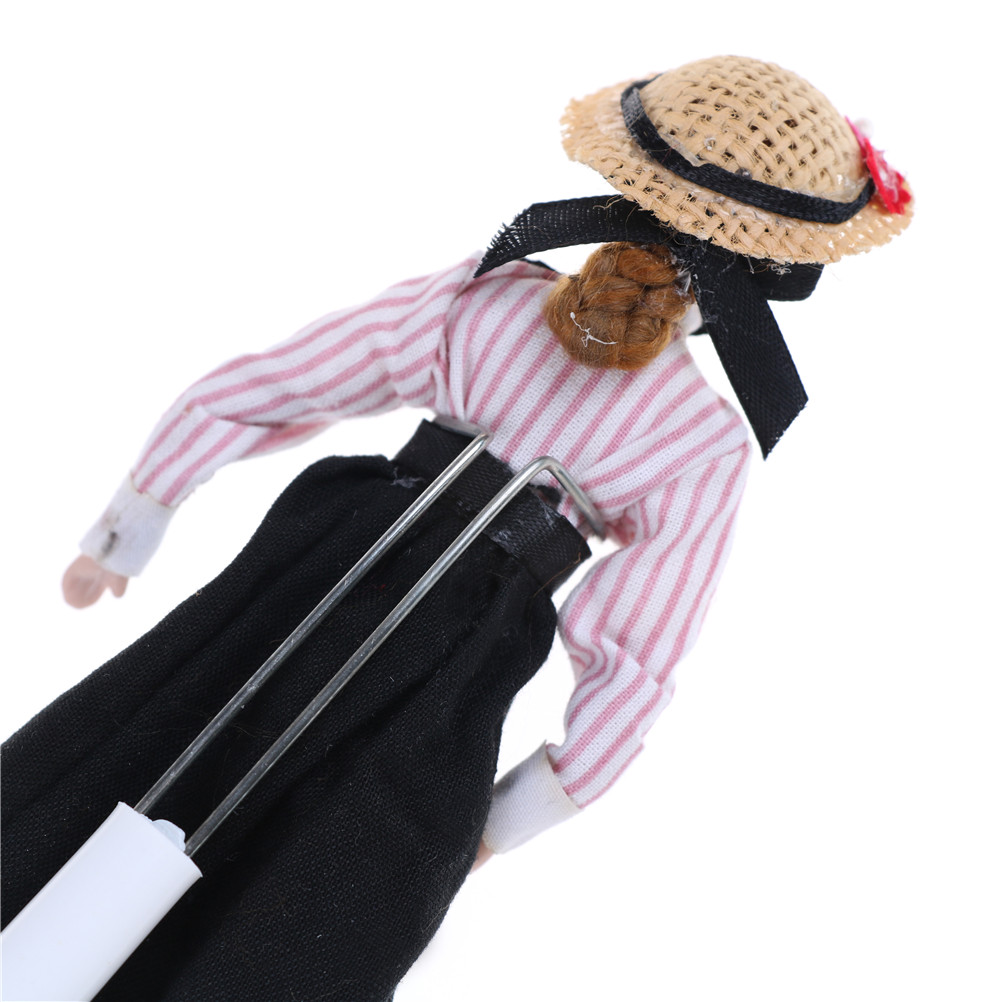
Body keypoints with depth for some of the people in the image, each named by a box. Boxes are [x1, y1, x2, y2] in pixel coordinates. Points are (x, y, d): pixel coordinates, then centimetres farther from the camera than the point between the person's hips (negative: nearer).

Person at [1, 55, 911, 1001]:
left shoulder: (478, 295, -8)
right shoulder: (703, 446, -13)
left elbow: (233, 397, -4)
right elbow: (632, 667, -10)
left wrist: (129, 526, 10)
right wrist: (523, 810, 5)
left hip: (304, 587, 2)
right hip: (437, 676, -1)